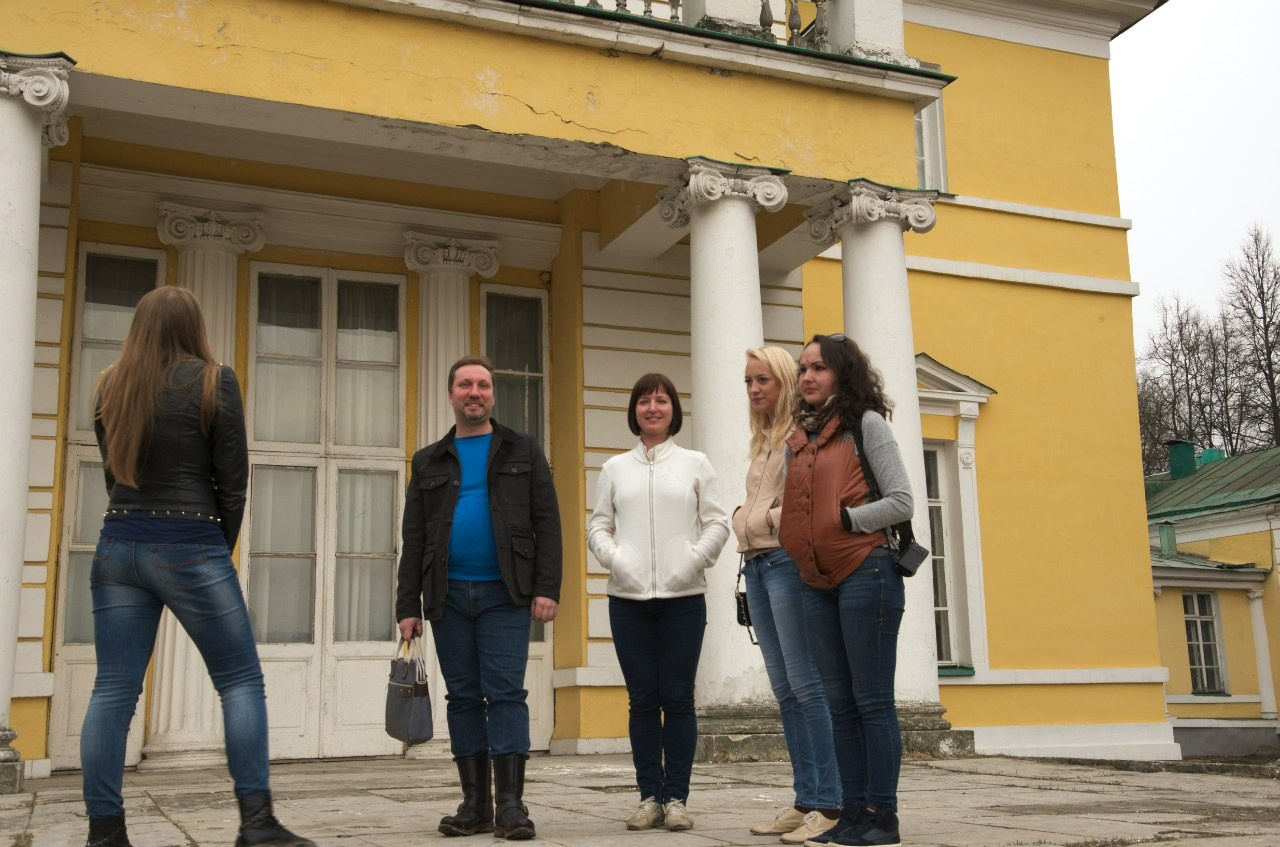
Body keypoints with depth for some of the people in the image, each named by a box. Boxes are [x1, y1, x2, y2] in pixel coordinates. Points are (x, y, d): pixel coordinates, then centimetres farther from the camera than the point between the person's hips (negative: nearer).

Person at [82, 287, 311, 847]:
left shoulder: (110, 387, 9)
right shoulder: (213, 381, -4)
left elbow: (115, 474, 15)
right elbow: (233, 478, -4)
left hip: (118, 545, 5)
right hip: (190, 548, -5)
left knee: (113, 691, 4)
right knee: (241, 681, 3)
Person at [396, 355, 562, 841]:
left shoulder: (523, 452, 8)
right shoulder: (428, 462, 14)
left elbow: (547, 524, 1)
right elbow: (413, 540, 11)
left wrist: (547, 588, -9)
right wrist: (408, 606, 3)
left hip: (505, 594, -3)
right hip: (448, 596, 3)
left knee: (506, 693, -7)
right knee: (463, 697, 6)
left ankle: (510, 804, -4)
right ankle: (475, 804, 13)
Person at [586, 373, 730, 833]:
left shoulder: (695, 464, 8)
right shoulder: (615, 468, 12)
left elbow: (717, 522, 5)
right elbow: (598, 525, 11)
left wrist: (696, 558, -10)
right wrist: (613, 557, -8)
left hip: (683, 597, -1)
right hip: (628, 598, 1)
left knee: (678, 698, -1)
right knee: (642, 699, 3)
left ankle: (676, 798, 6)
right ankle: (650, 797, 10)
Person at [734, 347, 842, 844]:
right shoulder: (762, 440, 22)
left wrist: (772, 518, -9)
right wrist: (743, 519, 8)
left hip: (787, 561, -9)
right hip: (756, 564, 9)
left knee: (807, 684, -10)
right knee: (785, 690, 8)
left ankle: (830, 804, -7)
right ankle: (805, 800, 13)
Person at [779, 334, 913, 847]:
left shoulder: (866, 423, -1)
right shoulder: (800, 436, 16)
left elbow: (901, 502, -6)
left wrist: (845, 519, -10)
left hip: (864, 574, -7)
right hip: (817, 582, 7)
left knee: (872, 700, -3)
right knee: (840, 703, 9)